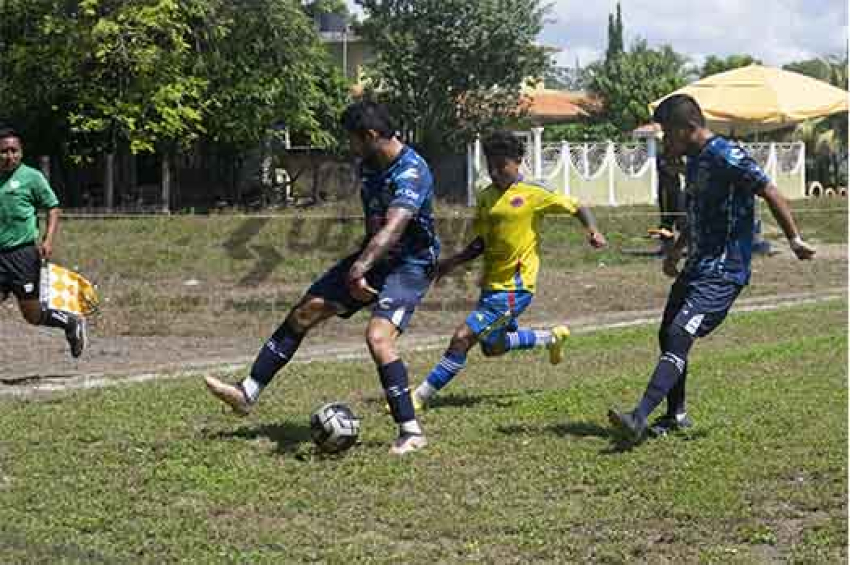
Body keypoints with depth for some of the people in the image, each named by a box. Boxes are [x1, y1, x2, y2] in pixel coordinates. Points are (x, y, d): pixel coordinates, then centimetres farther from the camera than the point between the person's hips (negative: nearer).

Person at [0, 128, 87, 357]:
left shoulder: (31, 177, -3)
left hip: (23, 254, -4)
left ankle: (72, 323, 27)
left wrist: (48, 240, -12)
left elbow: (53, 208, 0)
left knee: (32, 314, 1)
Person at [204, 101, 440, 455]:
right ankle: (248, 393, 7)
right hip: (374, 257, 9)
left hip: (410, 265, -9)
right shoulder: (368, 166, 4)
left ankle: (412, 432, -18)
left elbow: (393, 228, -40)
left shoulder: (412, 173, -25)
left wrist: (359, 269, -52)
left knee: (378, 337, -27)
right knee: (304, 312, 2)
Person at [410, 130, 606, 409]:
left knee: (462, 338, -15)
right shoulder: (486, 196, 7)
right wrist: (454, 261, 1)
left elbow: (577, 207, -2)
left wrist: (593, 231, -20)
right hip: (492, 284, 8)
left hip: (514, 287, -8)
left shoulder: (533, 193, -11)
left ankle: (421, 396, -6)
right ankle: (552, 337, 42)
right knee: (493, 346, 23)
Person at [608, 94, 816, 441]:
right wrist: (676, 251, 29)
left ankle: (639, 419, -29)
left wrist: (794, 239, -12)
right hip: (698, 266, 10)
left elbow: (771, 194, -14)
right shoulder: (695, 160, 13)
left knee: (678, 336, -20)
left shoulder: (726, 157, -16)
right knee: (667, 335, 13)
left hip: (722, 273, -10)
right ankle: (676, 416, 27)